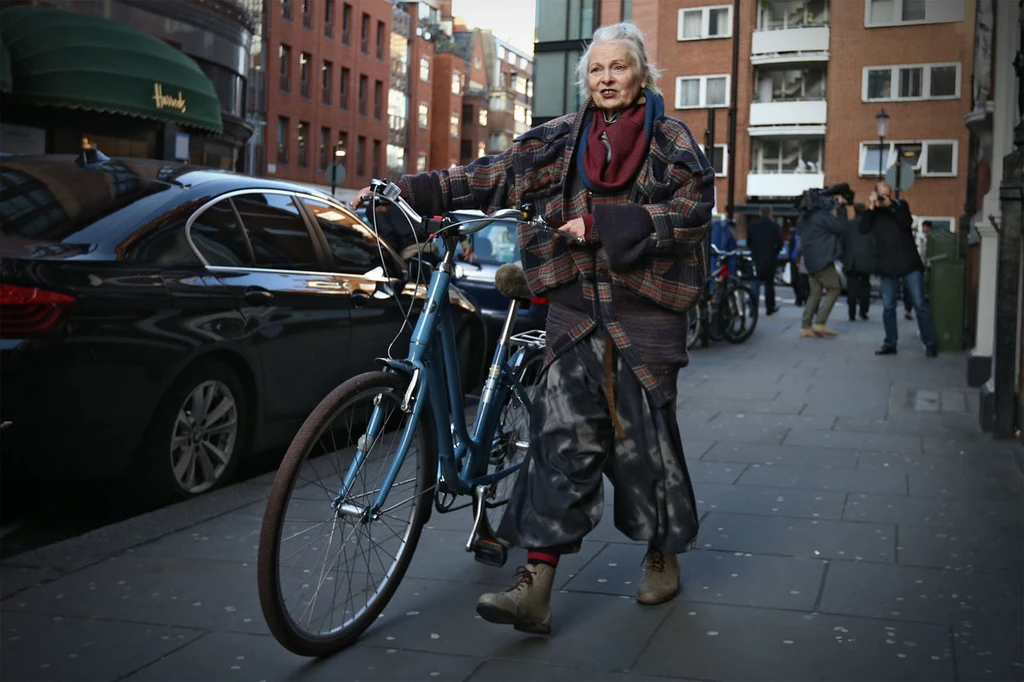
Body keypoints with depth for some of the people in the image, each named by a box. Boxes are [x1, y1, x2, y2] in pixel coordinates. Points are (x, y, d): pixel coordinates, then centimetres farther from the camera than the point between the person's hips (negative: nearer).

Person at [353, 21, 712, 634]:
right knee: (563, 435, -5)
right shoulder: (562, 139, 12)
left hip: (646, 306, -2)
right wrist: (407, 191, 0)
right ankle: (536, 589, -8)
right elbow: (494, 177, 8)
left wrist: (606, 224, -17)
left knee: (646, 433, 3)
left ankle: (664, 555, 27)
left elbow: (696, 205, -10)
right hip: (576, 307, 3)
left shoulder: (669, 137, 3)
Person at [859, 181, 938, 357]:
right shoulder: (873, 212, 11)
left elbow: (907, 223, -10)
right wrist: (871, 208, -14)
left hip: (909, 263, -2)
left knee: (920, 304, -3)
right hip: (887, 267, 2)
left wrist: (890, 206, -16)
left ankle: (930, 343, 1)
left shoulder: (900, 205, 9)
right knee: (888, 307, 5)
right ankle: (890, 344, 14)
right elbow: (863, 229, -6)